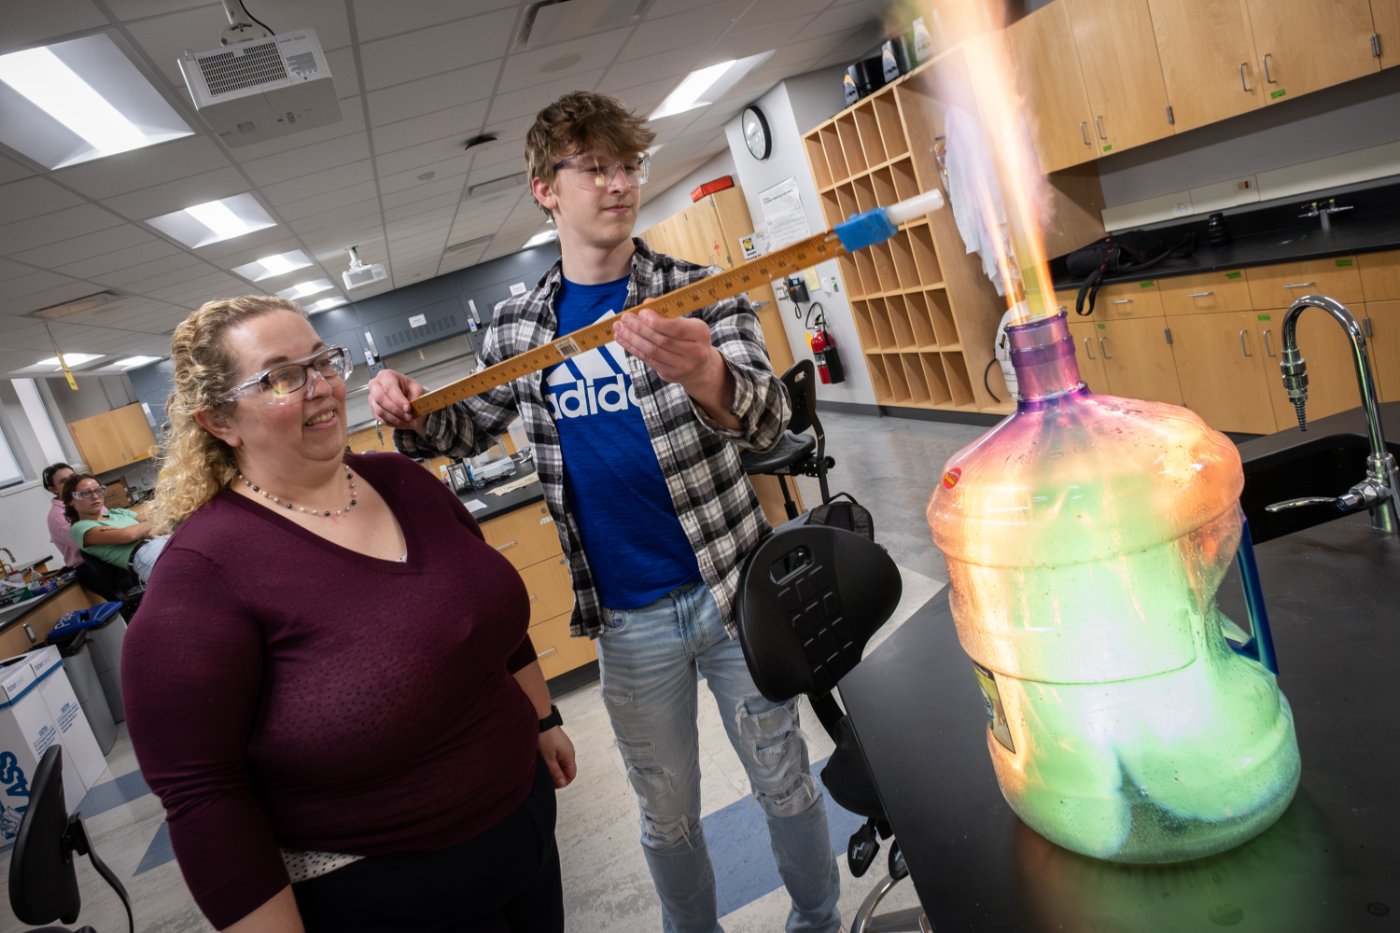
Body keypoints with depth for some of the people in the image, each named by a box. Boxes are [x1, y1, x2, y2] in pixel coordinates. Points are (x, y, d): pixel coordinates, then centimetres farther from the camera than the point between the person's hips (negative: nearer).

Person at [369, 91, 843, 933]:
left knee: (785, 783, 16)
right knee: (668, 816, 18)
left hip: (731, 585, -1)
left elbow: (769, 421, -20)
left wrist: (703, 372, -43)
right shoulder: (517, 328, 1)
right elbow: (472, 429, 15)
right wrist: (414, 415, -8)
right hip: (627, 619, 2)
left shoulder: (699, 293, -7)